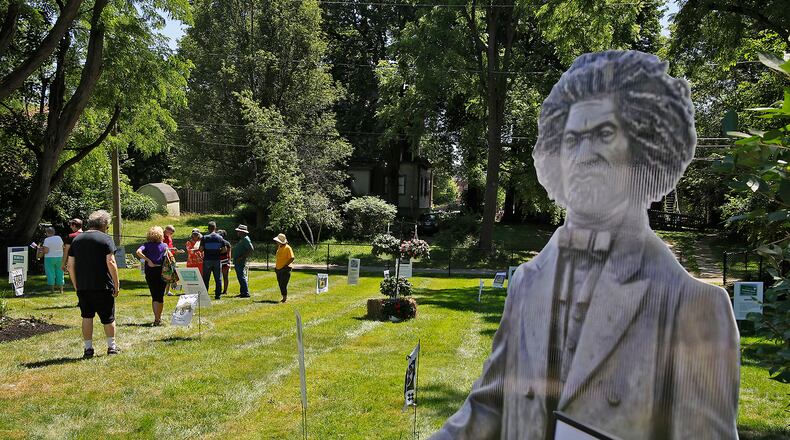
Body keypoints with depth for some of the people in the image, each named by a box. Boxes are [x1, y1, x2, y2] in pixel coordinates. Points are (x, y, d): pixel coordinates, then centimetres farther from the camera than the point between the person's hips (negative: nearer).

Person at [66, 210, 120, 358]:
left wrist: (75, 285, 16)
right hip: (103, 286, -4)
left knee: (86, 317, 13)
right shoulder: (106, 239, -6)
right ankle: (112, 346, 16)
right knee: (108, 317, 9)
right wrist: (116, 285, -8)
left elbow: (70, 265, 9)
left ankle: (88, 348, 15)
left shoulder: (76, 239, 10)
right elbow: (111, 263, -14)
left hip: (82, 287, 4)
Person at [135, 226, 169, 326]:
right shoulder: (164, 246, -1)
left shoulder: (147, 245, -2)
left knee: (154, 296, 10)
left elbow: (138, 252, -19)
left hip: (150, 272, 1)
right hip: (162, 272, -1)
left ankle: (157, 318, 7)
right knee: (160, 296, 7)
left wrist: (148, 260, -14)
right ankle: (158, 319, 10)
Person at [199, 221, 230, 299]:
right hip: (217, 260, 1)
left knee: (205, 279, 6)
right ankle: (218, 294, 5)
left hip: (207, 260, -1)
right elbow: (225, 249, 0)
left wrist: (205, 250, 14)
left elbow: (201, 249, -7)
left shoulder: (205, 237, -3)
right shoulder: (220, 238, 2)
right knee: (218, 279, 6)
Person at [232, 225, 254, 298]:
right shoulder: (242, 239, 19)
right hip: (238, 262, 11)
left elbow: (251, 249, -23)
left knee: (241, 277, -12)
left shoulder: (246, 239, -14)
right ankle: (242, 292, 19)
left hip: (241, 262, -11)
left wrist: (242, 257, -23)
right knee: (241, 277, 13)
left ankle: (246, 293, -11)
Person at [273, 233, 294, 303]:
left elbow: (292, 258, -17)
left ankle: (285, 298, -1)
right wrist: (276, 266, 15)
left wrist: (285, 265, -19)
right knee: (280, 284, 11)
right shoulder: (279, 247, 12)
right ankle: (284, 297, 22)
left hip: (285, 269, -8)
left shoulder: (288, 248, -12)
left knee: (283, 284, -9)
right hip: (278, 269, 8)